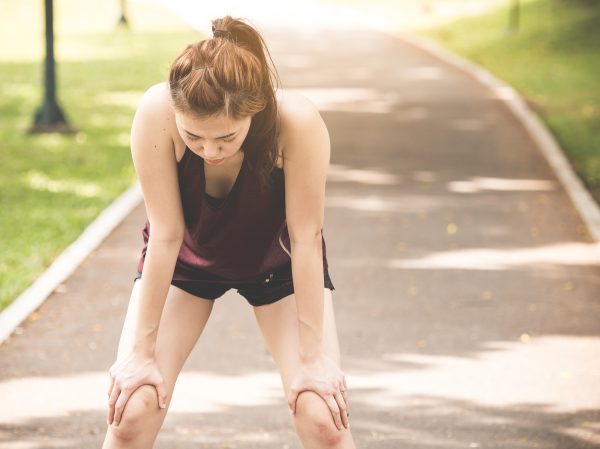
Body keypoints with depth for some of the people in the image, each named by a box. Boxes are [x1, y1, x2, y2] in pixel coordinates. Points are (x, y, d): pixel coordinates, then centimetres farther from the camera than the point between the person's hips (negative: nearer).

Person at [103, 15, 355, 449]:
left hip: (277, 261, 0)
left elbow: (305, 238, -28)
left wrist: (312, 357, -22)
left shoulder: (298, 122, -36)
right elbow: (165, 233, -27)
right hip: (186, 258, 1)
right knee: (132, 412, -15)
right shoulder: (156, 113, -35)